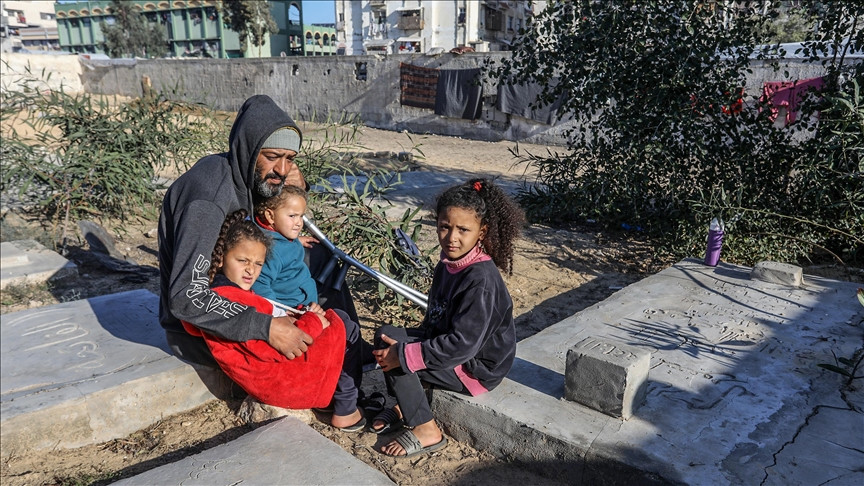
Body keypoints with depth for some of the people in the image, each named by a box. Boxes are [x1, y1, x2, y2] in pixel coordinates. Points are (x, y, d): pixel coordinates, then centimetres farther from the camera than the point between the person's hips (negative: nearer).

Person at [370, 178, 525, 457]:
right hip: (446, 343, 9)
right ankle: (404, 407, 15)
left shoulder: (481, 280, -28)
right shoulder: (448, 263, 1)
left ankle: (426, 431, -5)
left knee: (392, 349, -17)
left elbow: (463, 344, -30)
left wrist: (404, 355, -26)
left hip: (476, 368, -9)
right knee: (387, 336, 1)